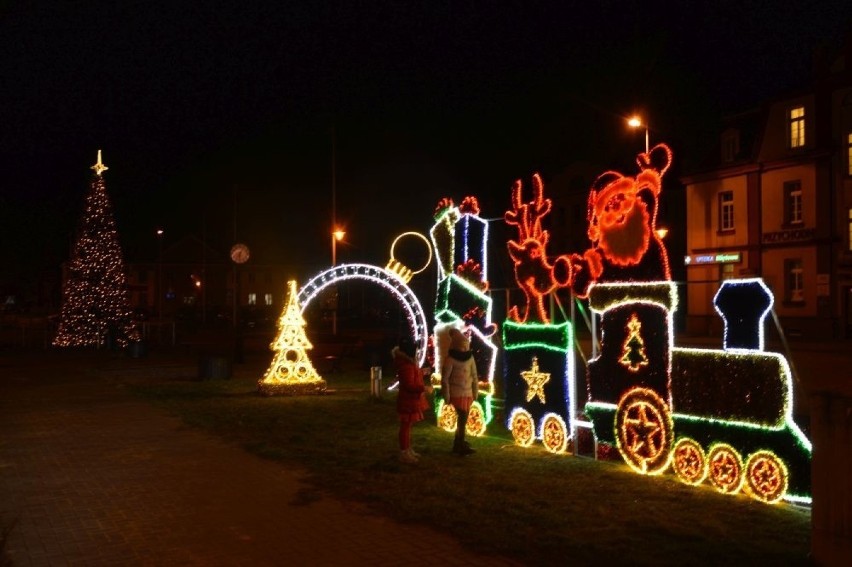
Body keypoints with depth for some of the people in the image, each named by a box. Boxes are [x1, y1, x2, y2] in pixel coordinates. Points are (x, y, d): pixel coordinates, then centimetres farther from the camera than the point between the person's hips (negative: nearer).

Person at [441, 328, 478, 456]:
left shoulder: (470, 358, 4)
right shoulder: (450, 359, -12)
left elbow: (474, 376, 11)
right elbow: (445, 378, -10)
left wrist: (475, 392, 12)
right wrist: (446, 395, -12)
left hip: (468, 392, 6)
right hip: (456, 393, -6)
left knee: (463, 417, 11)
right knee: (463, 416, -9)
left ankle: (458, 443, 23)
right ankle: (461, 445, -2)